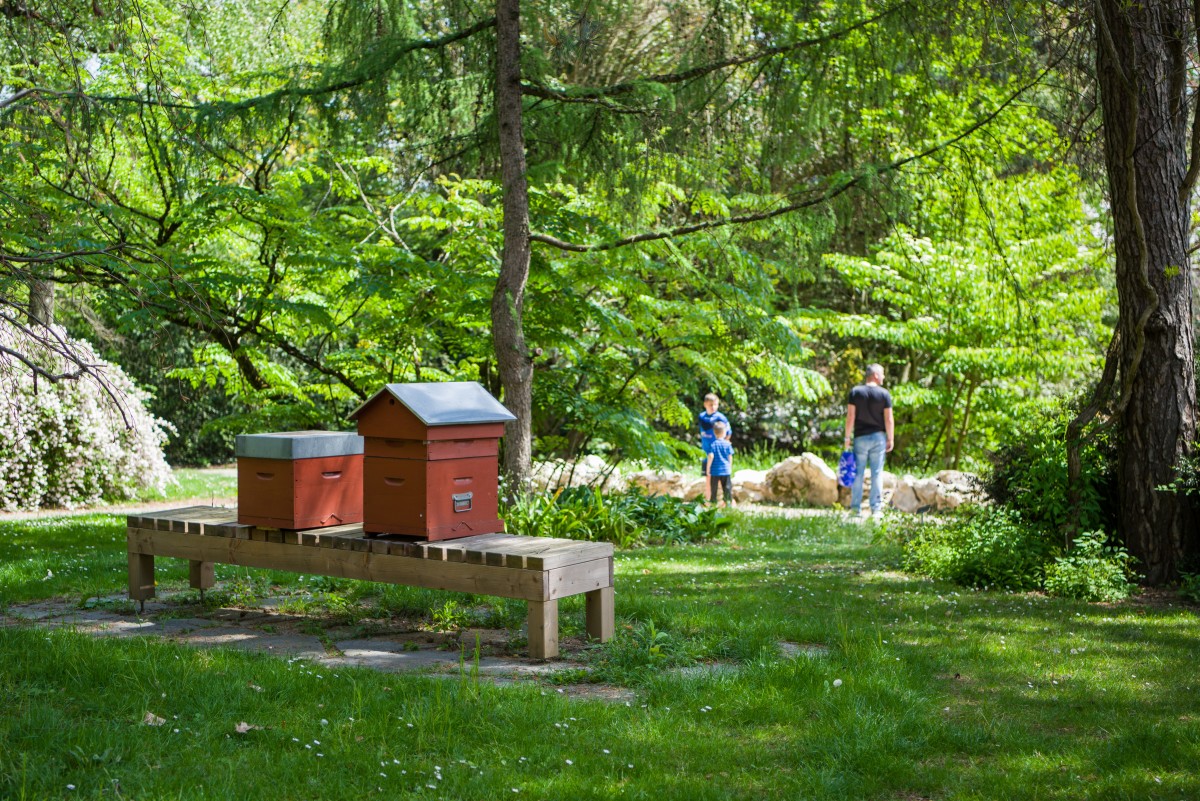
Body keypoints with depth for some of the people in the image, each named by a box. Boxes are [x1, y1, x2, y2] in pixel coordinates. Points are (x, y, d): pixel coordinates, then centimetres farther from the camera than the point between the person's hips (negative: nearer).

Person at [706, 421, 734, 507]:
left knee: (714, 488, 7)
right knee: (727, 488, 7)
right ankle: (728, 502, 6)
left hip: (715, 470, -1)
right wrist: (730, 467, 15)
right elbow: (730, 457, 2)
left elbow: (711, 456, -14)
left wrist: (708, 468, -6)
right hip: (726, 470, 1)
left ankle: (713, 503, 9)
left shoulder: (713, 444, -7)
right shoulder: (727, 444, -1)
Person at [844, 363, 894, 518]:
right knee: (877, 473, 3)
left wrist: (847, 437, 1)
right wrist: (891, 439, 3)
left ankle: (856, 508, 4)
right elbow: (888, 419, -5)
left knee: (858, 473, 5)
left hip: (860, 437, 1)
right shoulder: (884, 394, -3)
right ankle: (876, 509, 2)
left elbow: (850, 416, -4)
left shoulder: (855, 392, -1)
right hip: (878, 437, -1)